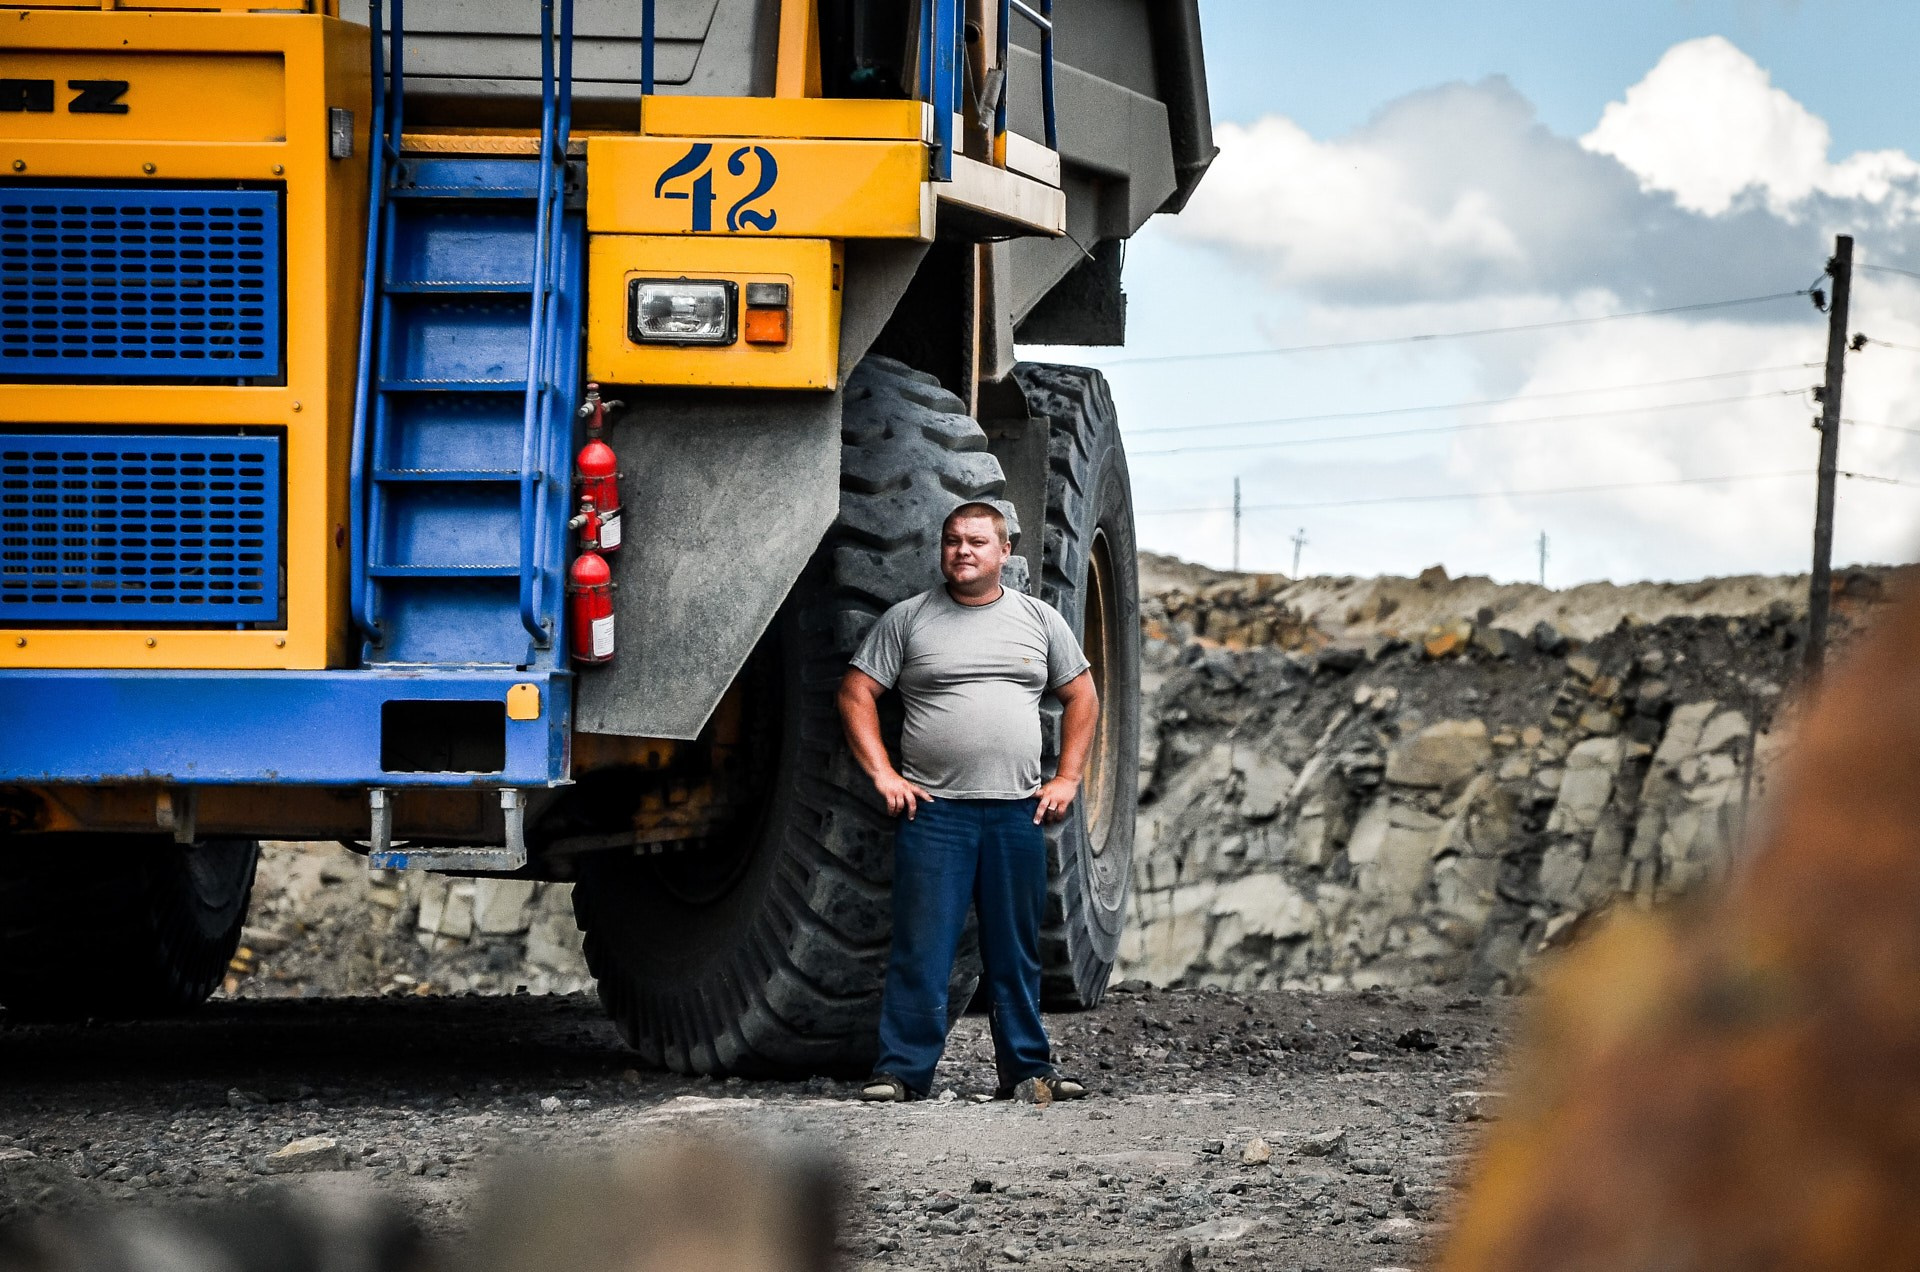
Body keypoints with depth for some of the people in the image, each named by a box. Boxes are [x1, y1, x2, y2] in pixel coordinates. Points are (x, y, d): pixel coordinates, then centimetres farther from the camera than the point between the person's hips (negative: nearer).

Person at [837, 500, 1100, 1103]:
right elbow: (856, 693, 5)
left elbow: (1081, 697, 19)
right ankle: (901, 1071, -1)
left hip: (1018, 811, 2)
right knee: (921, 948, -5)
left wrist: (1067, 779, 9)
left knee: (1016, 952, 7)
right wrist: (883, 775, -4)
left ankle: (1027, 1070, 15)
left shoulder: (1040, 621, 12)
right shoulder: (908, 619, 5)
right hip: (933, 807, -2)